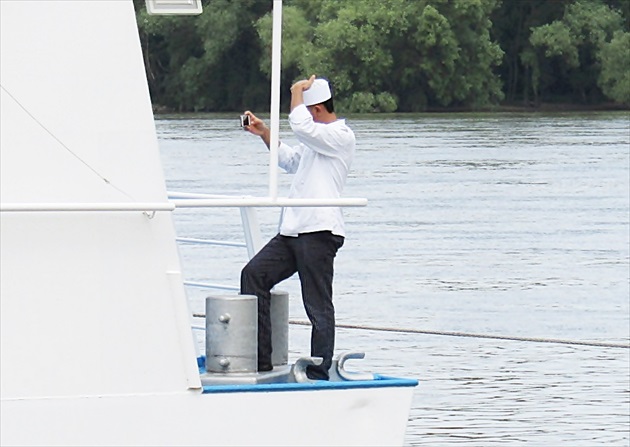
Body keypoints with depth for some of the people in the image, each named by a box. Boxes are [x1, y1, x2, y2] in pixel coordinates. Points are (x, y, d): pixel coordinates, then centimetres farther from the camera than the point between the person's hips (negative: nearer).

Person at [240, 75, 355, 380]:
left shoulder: (341, 137, -8)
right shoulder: (316, 139, 25)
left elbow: (300, 124, -23)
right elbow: (290, 160, 42)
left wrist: (297, 91, -6)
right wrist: (264, 134, 34)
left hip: (319, 232, -10)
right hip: (293, 230, 10)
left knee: (318, 306, -5)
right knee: (254, 274, 0)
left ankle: (319, 375, 0)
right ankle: (261, 360, 1)